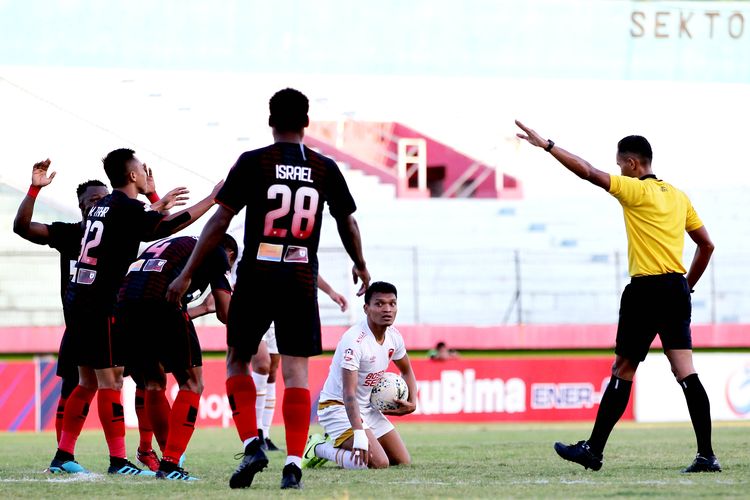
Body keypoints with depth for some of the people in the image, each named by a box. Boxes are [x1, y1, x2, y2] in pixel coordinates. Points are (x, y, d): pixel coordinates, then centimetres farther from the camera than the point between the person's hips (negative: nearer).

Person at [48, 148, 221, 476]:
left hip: (76, 300, 9)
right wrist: (212, 199, -14)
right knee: (110, 379, -8)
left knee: (89, 381, 14)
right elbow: (167, 226, -20)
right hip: (99, 304, -9)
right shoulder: (125, 208, -10)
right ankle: (118, 461, -9)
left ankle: (63, 456, 14)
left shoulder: (103, 206, 17)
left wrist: (152, 197, 36)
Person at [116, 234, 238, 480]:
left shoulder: (164, 245, 37)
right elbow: (225, 314, 12)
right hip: (160, 304, -7)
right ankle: (169, 464, -5)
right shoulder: (217, 252, 17)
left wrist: (204, 308, 55)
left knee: (155, 382, 24)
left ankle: (170, 458, 26)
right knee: (191, 383, 6)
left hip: (124, 308, 7)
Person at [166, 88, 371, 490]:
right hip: (301, 281, 2)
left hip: (257, 277, -2)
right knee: (296, 371, 2)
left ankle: (252, 445, -3)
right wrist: (360, 266, 33)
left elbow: (219, 222, -6)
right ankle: (293, 464, -6)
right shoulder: (325, 169, 4)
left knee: (237, 361, 14)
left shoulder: (252, 162, -3)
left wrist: (187, 274, -1)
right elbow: (348, 223, 14)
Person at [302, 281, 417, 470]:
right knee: (379, 463, -25)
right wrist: (359, 434, -44)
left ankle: (338, 444, 17)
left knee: (403, 462, 6)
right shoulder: (354, 341, -26)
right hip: (337, 407, -9)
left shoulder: (394, 337, 0)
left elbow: (407, 371, 21)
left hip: (367, 408, 9)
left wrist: (412, 403, 3)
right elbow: (349, 394, -33)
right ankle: (320, 448, -4)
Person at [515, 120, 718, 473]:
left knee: (622, 372, 1)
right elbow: (706, 245, 19)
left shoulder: (637, 191, -7)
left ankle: (593, 451, 8)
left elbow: (589, 173, -13)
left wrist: (546, 145, -9)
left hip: (645, 289, -6)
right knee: (686, 374, 0)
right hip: (676, 291, 6)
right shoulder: (678, 196, 14)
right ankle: (706, 455, -8)